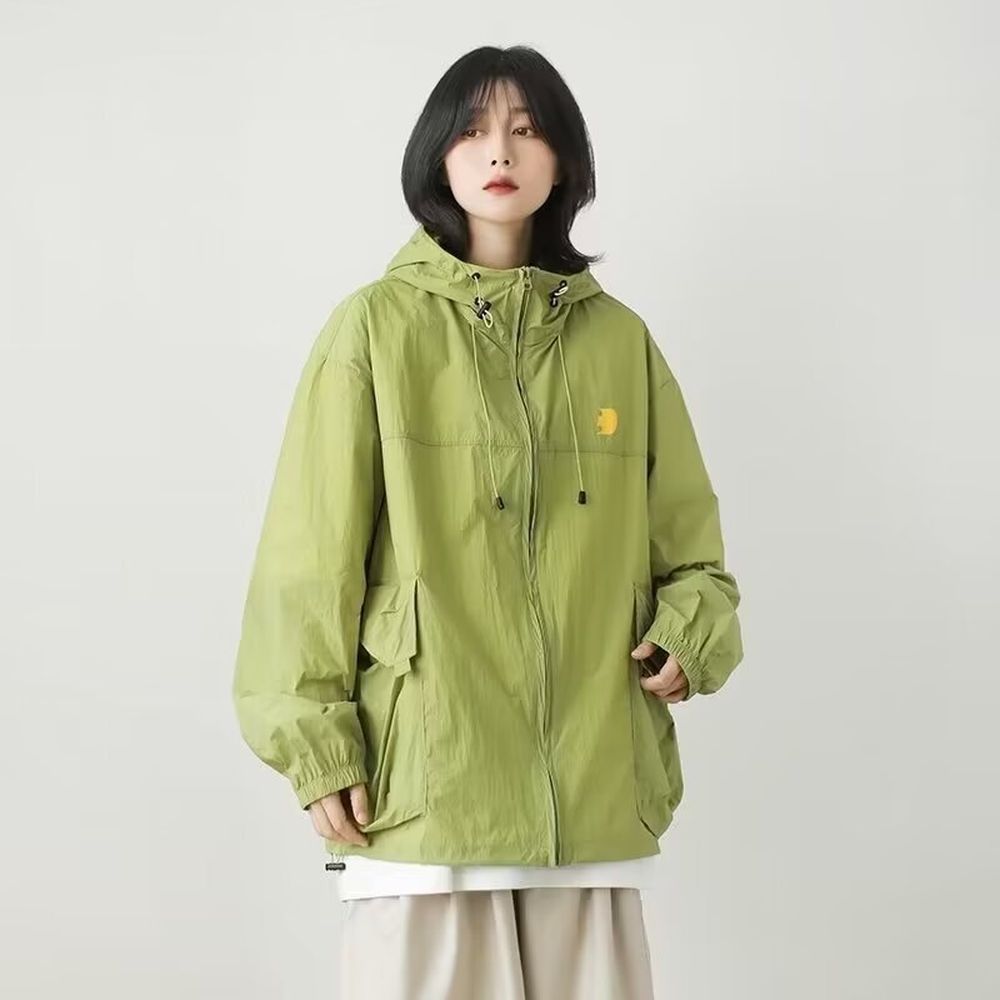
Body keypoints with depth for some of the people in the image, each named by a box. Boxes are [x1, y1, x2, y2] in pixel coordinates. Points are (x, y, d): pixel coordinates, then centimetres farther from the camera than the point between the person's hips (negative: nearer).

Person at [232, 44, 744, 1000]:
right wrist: (315, 741, -6)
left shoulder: (621, 340, 10)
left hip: (594, 789, 3)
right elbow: (313, 553, -1)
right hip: (425, 779, -3)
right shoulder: (377, 328, 0)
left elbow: (687, 541, 16)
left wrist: (691, 632, -4)